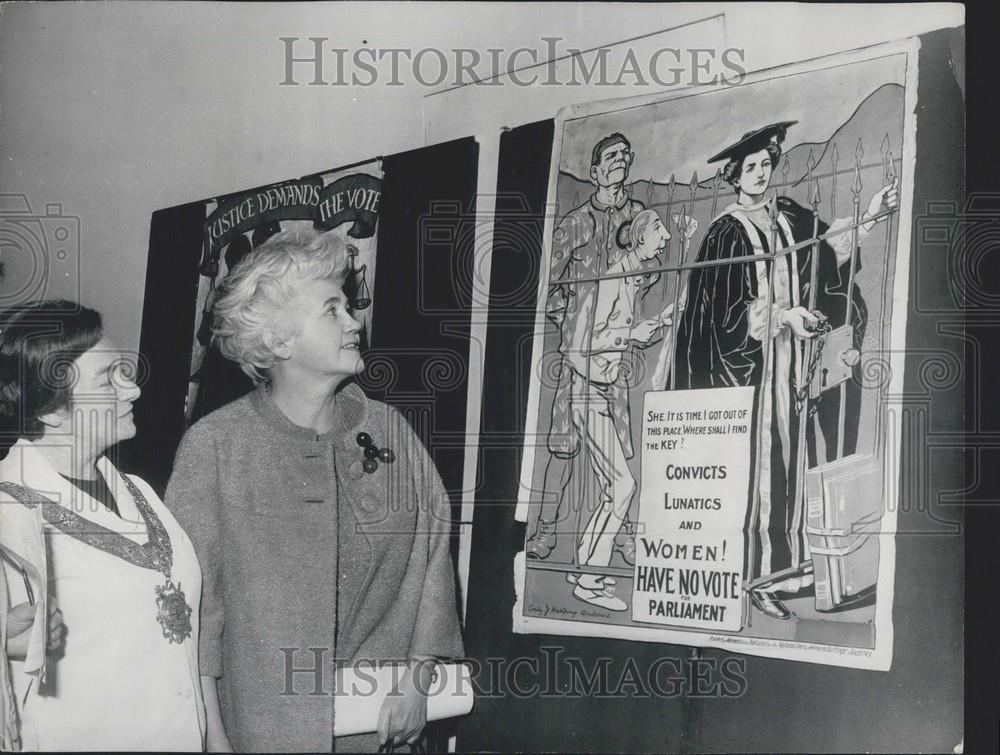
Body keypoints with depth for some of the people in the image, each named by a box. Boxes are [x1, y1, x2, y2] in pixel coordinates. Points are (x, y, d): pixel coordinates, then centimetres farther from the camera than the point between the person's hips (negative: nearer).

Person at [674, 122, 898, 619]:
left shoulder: (788, 215, 10)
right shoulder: (726, 234, -8)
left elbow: (826, 246, 24)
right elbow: (731, 309, -14)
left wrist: (869, 214, 14)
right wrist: (783, 315, -24)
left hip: (789, 354, 6)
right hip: (747, 361, -6)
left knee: (788, 459, 5)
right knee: (755, 466, -8)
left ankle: (785, 564, 11)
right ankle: (754, 577, -5)